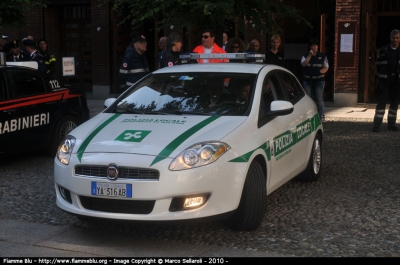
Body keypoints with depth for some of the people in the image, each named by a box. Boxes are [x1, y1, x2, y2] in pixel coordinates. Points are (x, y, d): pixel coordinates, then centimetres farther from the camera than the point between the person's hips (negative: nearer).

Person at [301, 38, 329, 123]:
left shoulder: (323, 56, 6)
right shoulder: (306, 56, 10)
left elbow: (326, 67, 4)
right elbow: (303, 64, -8)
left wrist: (320, 72, -15)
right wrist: (309, 56, -14)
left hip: (319, 80, -2)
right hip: (307, 80, 2)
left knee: (319, 98, -5)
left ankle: (322, 116, -3)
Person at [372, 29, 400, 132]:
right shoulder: (384, 50, 3)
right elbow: (379, 64, 7)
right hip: (384, 81, -2)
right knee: (381, 102, -5)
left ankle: (391, 124, 17)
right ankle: (377, 125, -4)